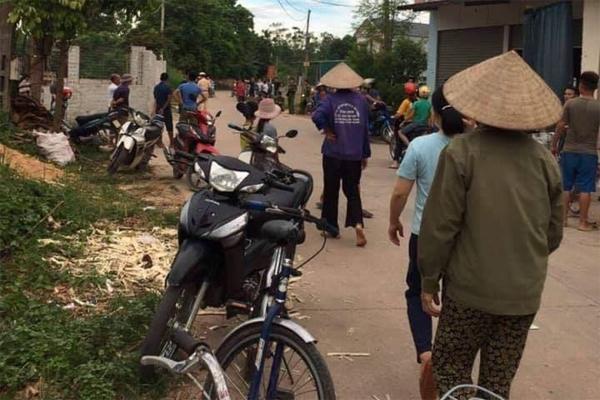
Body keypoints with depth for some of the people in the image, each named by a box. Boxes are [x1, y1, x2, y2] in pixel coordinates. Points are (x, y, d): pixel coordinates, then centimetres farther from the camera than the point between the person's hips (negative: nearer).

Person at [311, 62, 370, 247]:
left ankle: (331, 227, 20)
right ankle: (358, 223, -10)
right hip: (355, 155, 2)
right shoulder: (361, 100, 1)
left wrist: (327, 130, -8)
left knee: (331, 190, 12)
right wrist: (366, 154, 13)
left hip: (333, 153, -2)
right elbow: (365, 128, 5)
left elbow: (317, 116, -25)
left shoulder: (331, 99, -7)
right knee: (352, 190, 10)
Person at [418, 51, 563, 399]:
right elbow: (554, 232, 7)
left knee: (452, 370, 14)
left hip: (472, 288, -4)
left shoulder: (462, 152, -13)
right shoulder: (545, 159, 0)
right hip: (526, 292, 4)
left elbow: (440, 225, -12)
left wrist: (429, 279, 0)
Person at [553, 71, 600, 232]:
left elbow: (561, 127, -3)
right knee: (585, 188, 4)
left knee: (565, 186, 11)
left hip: (569, 151, 1)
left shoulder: (570, 104, -4)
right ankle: (583, 222, 7)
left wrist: (554, 144, 9)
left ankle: (563, 218, 17)